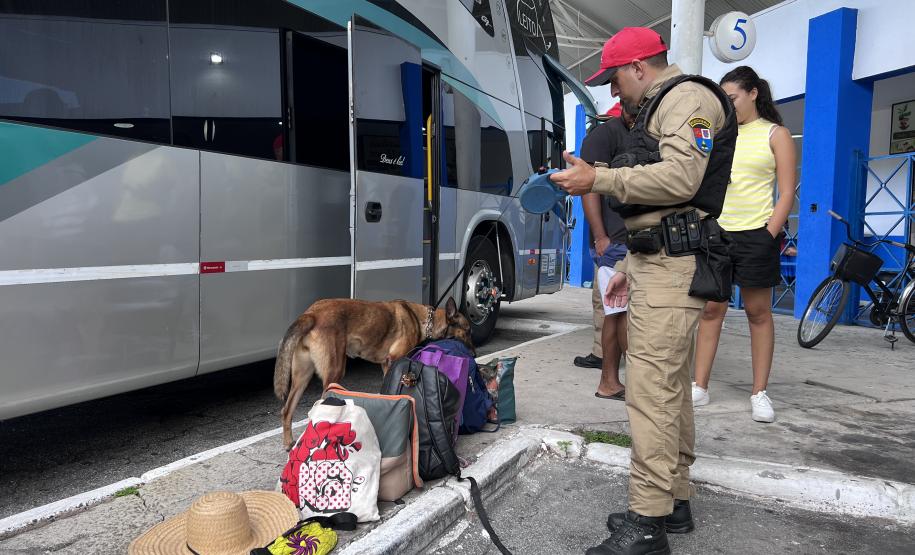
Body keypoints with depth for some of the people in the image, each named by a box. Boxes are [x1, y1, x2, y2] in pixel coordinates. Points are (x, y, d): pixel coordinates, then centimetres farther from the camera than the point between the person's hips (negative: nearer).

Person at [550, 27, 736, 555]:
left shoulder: (688, 96, -5)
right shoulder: (660, 108, 26)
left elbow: (681, 178, -22)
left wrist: (598, 178, -17)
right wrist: (629, 267, 24)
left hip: (673, 267, -11)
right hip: (658, 263, 11)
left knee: (652, 388, -12)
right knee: (671, 385, 12)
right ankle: (674, 500, 22)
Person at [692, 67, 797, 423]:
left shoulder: (775, 134, 3)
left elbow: (787, 193, -2)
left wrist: (770, 235, -12)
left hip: (756, 234, -3)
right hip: (717, 233, 4)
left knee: (758, 313, 3)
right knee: (711, 310, 3)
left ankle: (760, 393, 11)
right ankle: (700, 386, 9)